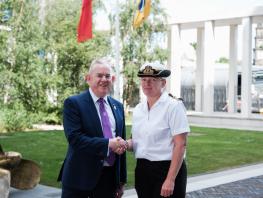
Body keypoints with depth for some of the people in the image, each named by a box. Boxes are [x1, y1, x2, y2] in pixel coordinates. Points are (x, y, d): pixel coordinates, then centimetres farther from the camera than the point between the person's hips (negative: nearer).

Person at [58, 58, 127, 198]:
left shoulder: (118, 106, 12)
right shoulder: (73, 103, -6)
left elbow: (121, 143, 14)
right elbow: (74, 138, -18)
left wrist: (122, 180, 13)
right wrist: (108, 144, -22)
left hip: (109, 176, 5)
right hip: (80, 176, -5)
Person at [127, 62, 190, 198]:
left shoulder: (174, 106, -11)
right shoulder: (138, 108, 8)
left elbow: (180, 145, -15)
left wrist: (170, 180, -19)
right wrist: (126, 144, -4)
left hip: (167, 169, -6)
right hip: (142, 170, 6)